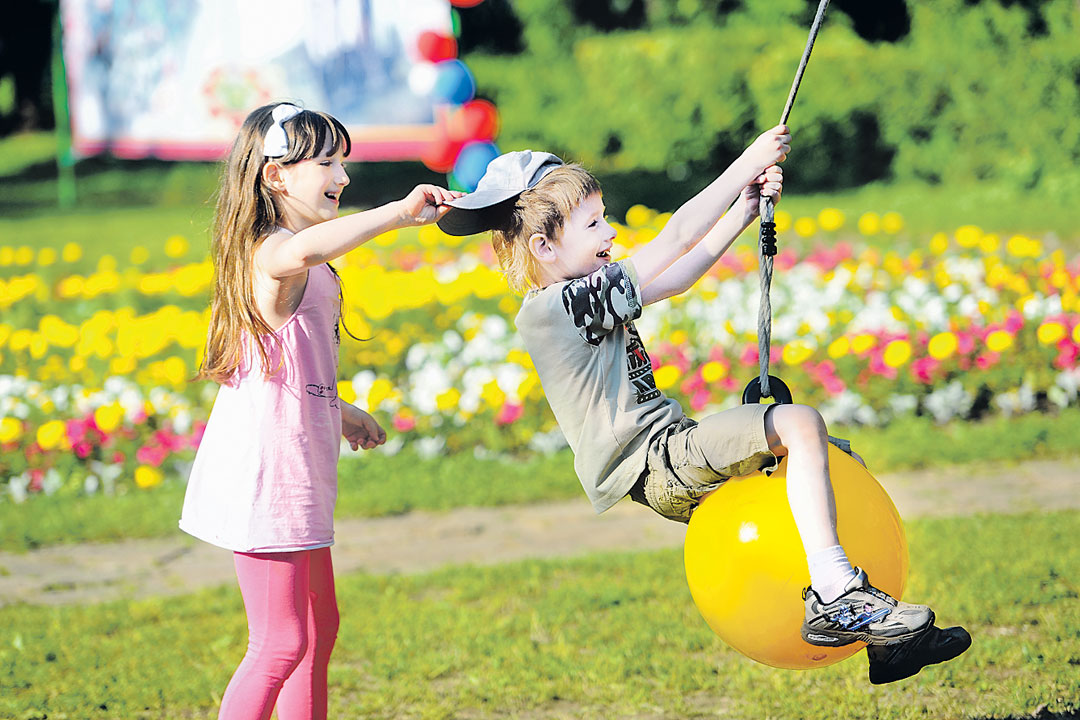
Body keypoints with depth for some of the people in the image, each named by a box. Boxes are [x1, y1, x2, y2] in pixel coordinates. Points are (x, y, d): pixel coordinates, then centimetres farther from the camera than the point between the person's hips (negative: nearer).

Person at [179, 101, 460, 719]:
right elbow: (305, 249, -44)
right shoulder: (274, 252, -17)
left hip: (296, 472, 11)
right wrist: (399, 212, -40)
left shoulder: (308, 268, 15)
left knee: (320, 625, 18)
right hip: (265, 472, -11)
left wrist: (338, 412, 33)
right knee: (281, 644, -7)